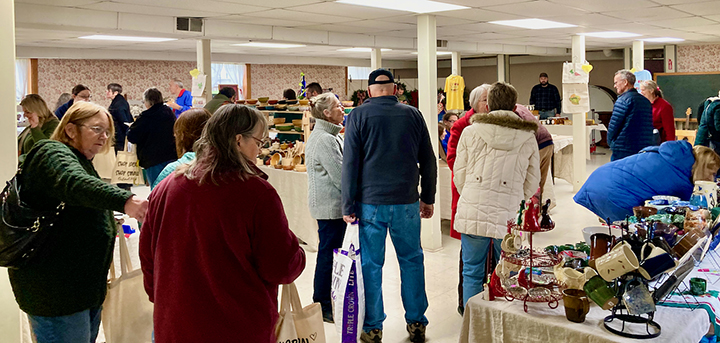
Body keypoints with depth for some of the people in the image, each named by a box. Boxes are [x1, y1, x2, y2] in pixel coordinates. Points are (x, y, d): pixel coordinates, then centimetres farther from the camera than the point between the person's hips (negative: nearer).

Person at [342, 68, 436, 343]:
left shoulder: (359, 115, -2)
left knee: (371, 264, 6)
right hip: (406, 201, 2)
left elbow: (350, 163, -4)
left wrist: (348, 206, -1)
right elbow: (428, 161, 10)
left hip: (371, 202, -2)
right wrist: (428, 198, 18)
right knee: (412, 260, 12)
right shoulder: (413, 115, 6)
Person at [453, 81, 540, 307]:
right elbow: (532, 183, 12)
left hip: (472, 214, 0)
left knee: (472, 273, 12)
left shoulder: (470, 132, 2)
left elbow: (459, 175, 7)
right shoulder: (528, 138, 5)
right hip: (508, 217, 0)